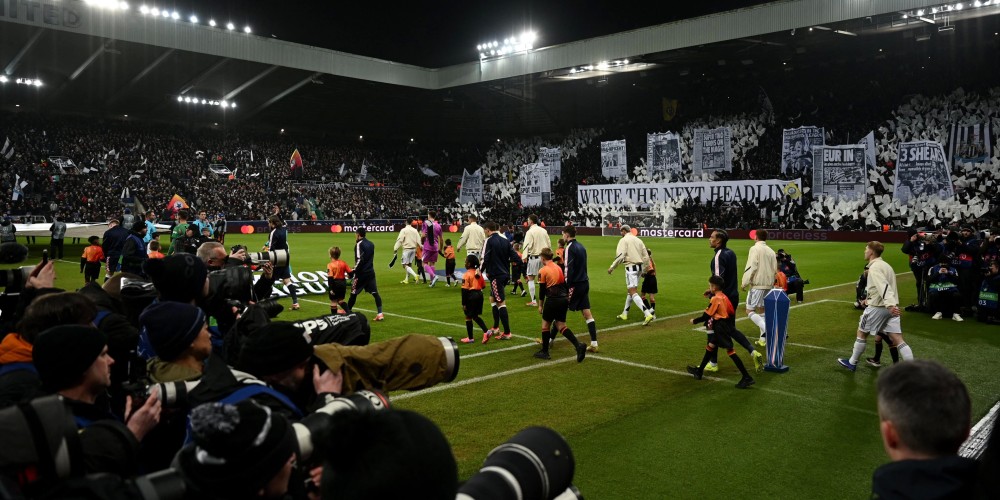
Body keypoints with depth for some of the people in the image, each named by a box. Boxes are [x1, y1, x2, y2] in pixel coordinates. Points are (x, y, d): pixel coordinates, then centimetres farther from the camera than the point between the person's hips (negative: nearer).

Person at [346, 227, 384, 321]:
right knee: (375, 293, 2)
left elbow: (359, 260, -19)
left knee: (354, 293, 8)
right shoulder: (371, 244, 12)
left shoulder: (359, 244, -11)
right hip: (371, 272, 6)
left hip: (361, 273, -6)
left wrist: (354, 271, -13)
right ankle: (380, 314, -5)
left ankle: (348, 312, 21)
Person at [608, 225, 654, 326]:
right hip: (639, 267, 8)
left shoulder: (624, 240, -5)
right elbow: (646, 256, 14)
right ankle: (624, 314, 30)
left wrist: (612, 267, -10)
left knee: (633, 293, -11)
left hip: (631, 267, -8)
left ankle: (648, 314, -23)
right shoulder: (638, 240, 15)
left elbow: (620, 256, -17)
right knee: (630, 291, 19)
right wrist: (644, 271, 22)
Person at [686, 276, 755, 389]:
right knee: (710, 346, 19)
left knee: (730, 351, -10)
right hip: (723, 326, 10)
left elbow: (706, 315, -14)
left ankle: (747, 378, -12)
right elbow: (732, 312, 13)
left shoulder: (715, 299, -15)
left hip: (720, 327, -10)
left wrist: (695, 321, -2)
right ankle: (699, 371, 31)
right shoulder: (724, 297, 10)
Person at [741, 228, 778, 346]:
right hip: (769, 285, 7)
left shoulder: (755, 249, -9)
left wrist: (745, 283, -12)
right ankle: (763, 339, 14)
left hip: (757, 284, -7)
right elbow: (774, 269, 13)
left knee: (750, 311, -4)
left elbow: (751, 267, -17)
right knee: (761, 311, 14)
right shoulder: (771, 251, 11)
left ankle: (767, 328, -24)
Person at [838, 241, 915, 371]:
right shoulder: (885, 265, 16)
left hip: (877, 307, -7)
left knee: (861, 333, 11)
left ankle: (852, 363, 23)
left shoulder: (874, 267, -12)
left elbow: (883, 286, -28)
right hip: (891, 307, 8)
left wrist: (890, 304, -39)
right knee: (898, 340, 2)